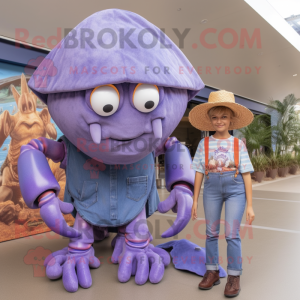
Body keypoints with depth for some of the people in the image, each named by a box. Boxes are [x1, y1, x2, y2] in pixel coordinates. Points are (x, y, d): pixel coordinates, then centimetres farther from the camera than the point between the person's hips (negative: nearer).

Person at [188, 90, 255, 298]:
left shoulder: (238, 144, 0)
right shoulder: (204, 144, 2)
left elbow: (246, 175, -1)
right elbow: (199, 173, 3)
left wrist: (250, 205, -3)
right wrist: (195, 200, 2)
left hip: (235, 189, -1)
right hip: (212, 189, 2)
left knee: (232, 234, -2)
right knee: (211, 233, 10)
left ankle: (234, 277, 14)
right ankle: (212, 272, 26)